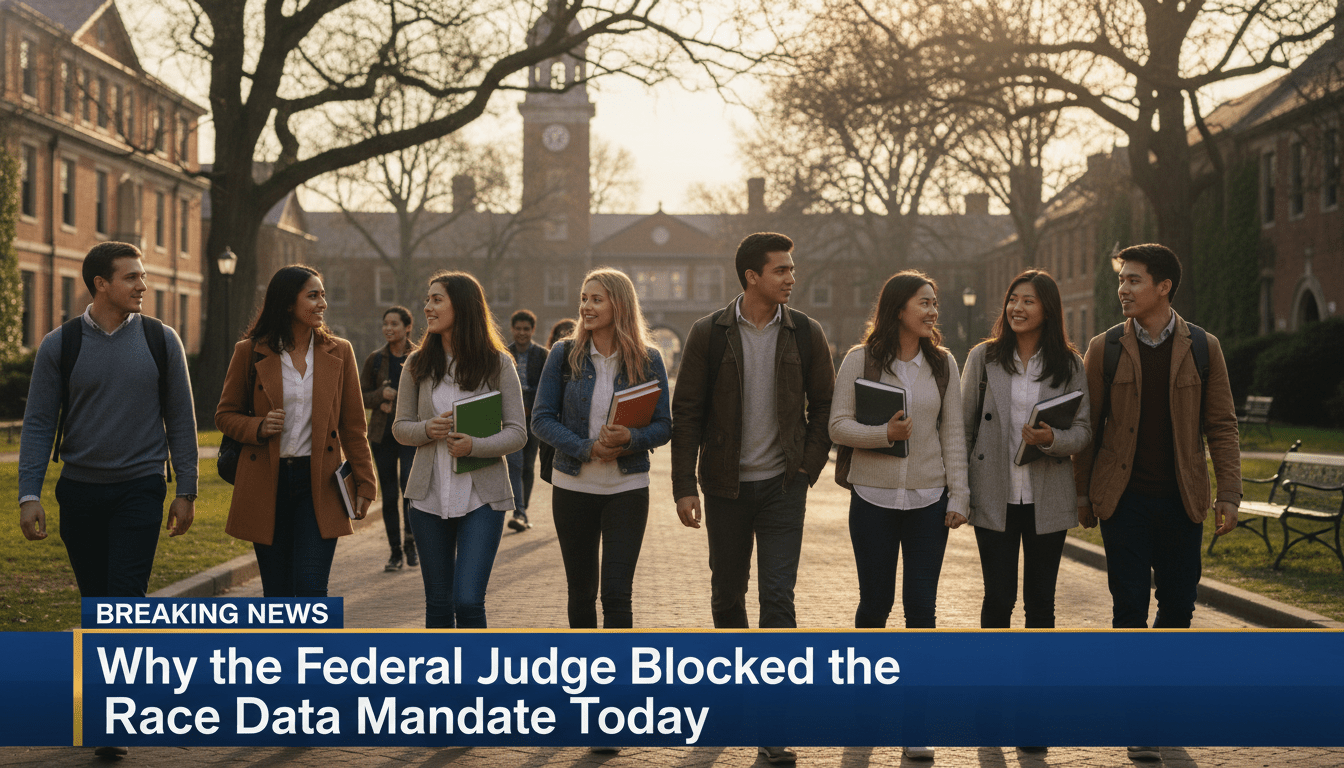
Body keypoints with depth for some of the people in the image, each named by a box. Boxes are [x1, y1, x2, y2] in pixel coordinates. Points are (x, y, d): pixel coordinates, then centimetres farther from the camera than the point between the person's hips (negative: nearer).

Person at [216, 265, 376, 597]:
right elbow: (225, 415, 9)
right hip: (266, 485, 0)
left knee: (310, 590, -9)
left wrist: (364, 483, 5)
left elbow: (353, 426, 8)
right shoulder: (250, 352, 1)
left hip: (319, 483, 0)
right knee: (277, 594, 7)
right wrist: (258, 427, -11)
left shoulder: (339, 352, 5)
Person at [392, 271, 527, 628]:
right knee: (438, 602, 9)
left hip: (482, 498, -3)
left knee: (468, 601, -12)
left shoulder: (498, 364, -2)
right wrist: (426, 430, -12)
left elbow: (517, 433, -3)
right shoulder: (418, 364, 6)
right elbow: (400, 427, 10)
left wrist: (475, 446, -21)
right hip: (430, 496, 3)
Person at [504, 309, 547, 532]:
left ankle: (523, 511, 22)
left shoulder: (542, 354, 4)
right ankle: (519, 512, -20)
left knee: (528, 465, 9)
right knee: (514, 463, -13)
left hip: (533, 416, 1)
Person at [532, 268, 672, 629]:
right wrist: (587, 448, -16)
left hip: (627, 488, -1)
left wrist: (630, 439, -21)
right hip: (573, 487, 1)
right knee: (580, 592, 12)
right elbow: (542, 419, -2)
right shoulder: (564, 356, 1)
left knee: (617, 594, -7)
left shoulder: (648, 360, 0)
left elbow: (664, 426, 1)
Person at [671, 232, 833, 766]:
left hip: (782, 486, 0)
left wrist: (810, 463, 1)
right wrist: (684, 487, -6)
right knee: (727, 593, 12)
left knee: (778, 595, -7)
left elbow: (825, 403, 11)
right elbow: (686, 413, -1)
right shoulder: (709, 334, -2)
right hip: (726, 485, 1)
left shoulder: (805, 334, 1)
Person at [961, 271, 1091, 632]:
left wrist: (1052, 439, -19)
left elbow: (1084, 431, 3)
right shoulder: (983, 357, 3)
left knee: (1041, 601, 9)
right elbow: (964, 428, 5)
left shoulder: (1069, 364, 4)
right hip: (995, 499, -1)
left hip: (1048, 502, 1)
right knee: (998, 598, 2)